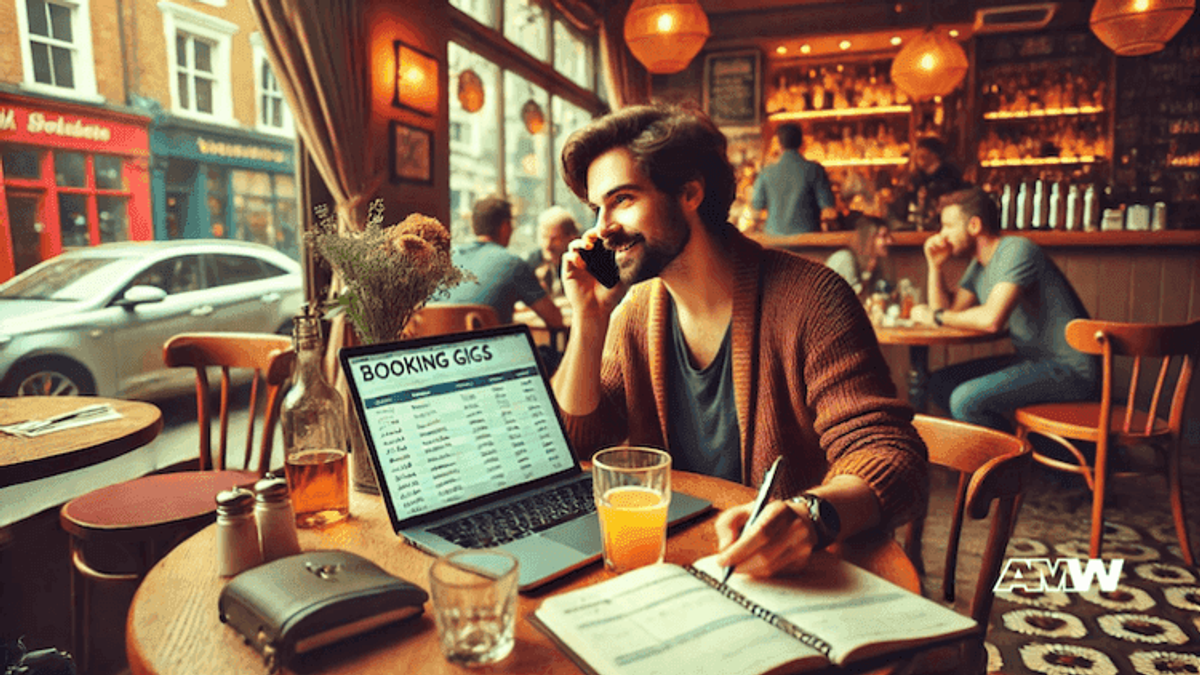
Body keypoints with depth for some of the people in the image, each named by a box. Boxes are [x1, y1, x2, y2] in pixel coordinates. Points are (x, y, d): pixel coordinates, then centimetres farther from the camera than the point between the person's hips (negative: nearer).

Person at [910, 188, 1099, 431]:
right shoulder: (979, 265, 13)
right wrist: (935, 265, 3)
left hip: (1069, 369, -10)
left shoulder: (1016, 251, -16)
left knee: (966, 400, -26)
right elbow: (949, 308, 12)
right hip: (1031, 361, 10)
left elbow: (992, 318, -28)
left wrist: (937, 317, -14)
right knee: (940, 384, 6)